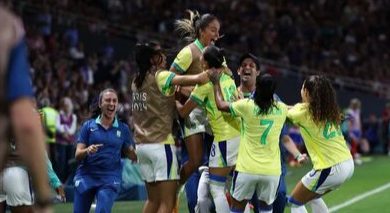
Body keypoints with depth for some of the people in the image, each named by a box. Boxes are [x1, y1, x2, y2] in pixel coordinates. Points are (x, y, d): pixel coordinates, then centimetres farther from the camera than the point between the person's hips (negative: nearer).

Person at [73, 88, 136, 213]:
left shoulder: (123, 129, 5)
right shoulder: (88, 126, 3)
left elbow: (131, 155, 11)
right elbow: (78, 155, -1)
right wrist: (87, 151, -23)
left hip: (110, 179, -1)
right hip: (86, 176, 1)